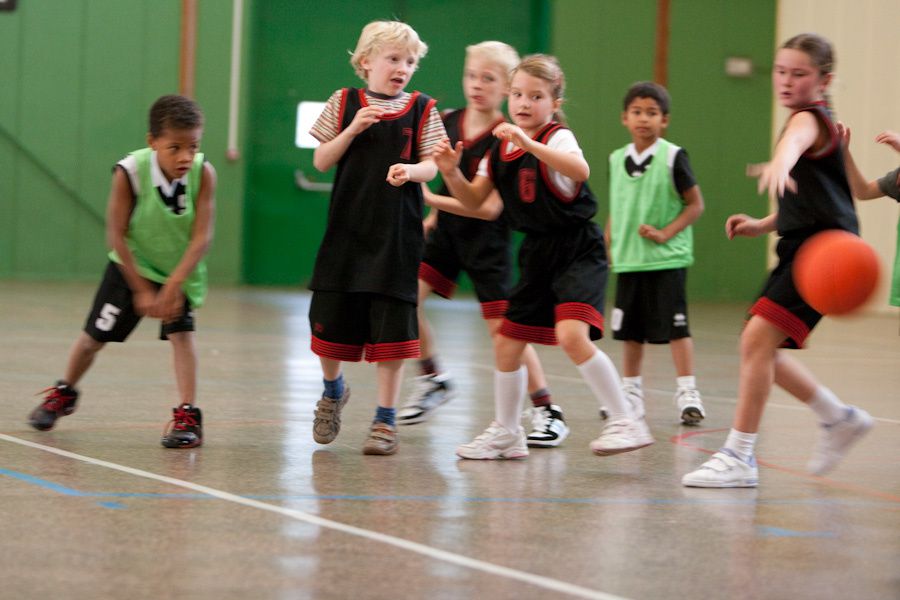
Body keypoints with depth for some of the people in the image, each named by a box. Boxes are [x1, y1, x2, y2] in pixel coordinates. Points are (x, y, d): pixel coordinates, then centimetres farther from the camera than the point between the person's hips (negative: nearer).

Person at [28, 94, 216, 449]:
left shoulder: (203, 173, -27)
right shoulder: (130, 172, -29)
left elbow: (202, 237, -27)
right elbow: (116, 236, -22)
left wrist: (174, 284, -34)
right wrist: (141, 289, -20)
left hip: (181, 271, 0)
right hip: (132, 266, 0)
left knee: (180, 332, -18)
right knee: (95, 336, 9)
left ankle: (187, 416, -16)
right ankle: (64, 394, 35)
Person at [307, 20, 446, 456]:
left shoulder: (421, 110, 4)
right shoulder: (345, 103, 3)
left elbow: (430, 166, 0)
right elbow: (321, 162, 2)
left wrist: (411, 170, -22)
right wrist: (353, 130, -13)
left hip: (396, 232, 0)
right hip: (347, 228, 1)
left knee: (391, 326, -1)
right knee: (331, 320, 6)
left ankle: (386, 421, 9)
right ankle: (332, 391, 35)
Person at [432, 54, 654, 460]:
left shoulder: (557, 139, -14)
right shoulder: (500, 148, 7)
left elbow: (580, 170, -37)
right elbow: (473, 201, 13)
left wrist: (529, 144, -46)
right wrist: (452, 173, -6)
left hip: (578, 251, -8)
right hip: (537, 254, 8)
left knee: (571, 334, -27)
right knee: (507, 344, 11)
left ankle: (626, 422, -19)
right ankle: (506, 433, 29)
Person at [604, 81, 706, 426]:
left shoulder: (672, 158, -7)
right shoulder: (617, 160, 8)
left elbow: (696, 205, -5)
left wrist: (666, 233, -15)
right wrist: (607, 245, 10)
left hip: (667, 258, -5)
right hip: (628, 259, 5)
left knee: (675, 326, -8)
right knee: (631, 330, 12)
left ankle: (687, 393, -4)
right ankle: (630, 392, 23)